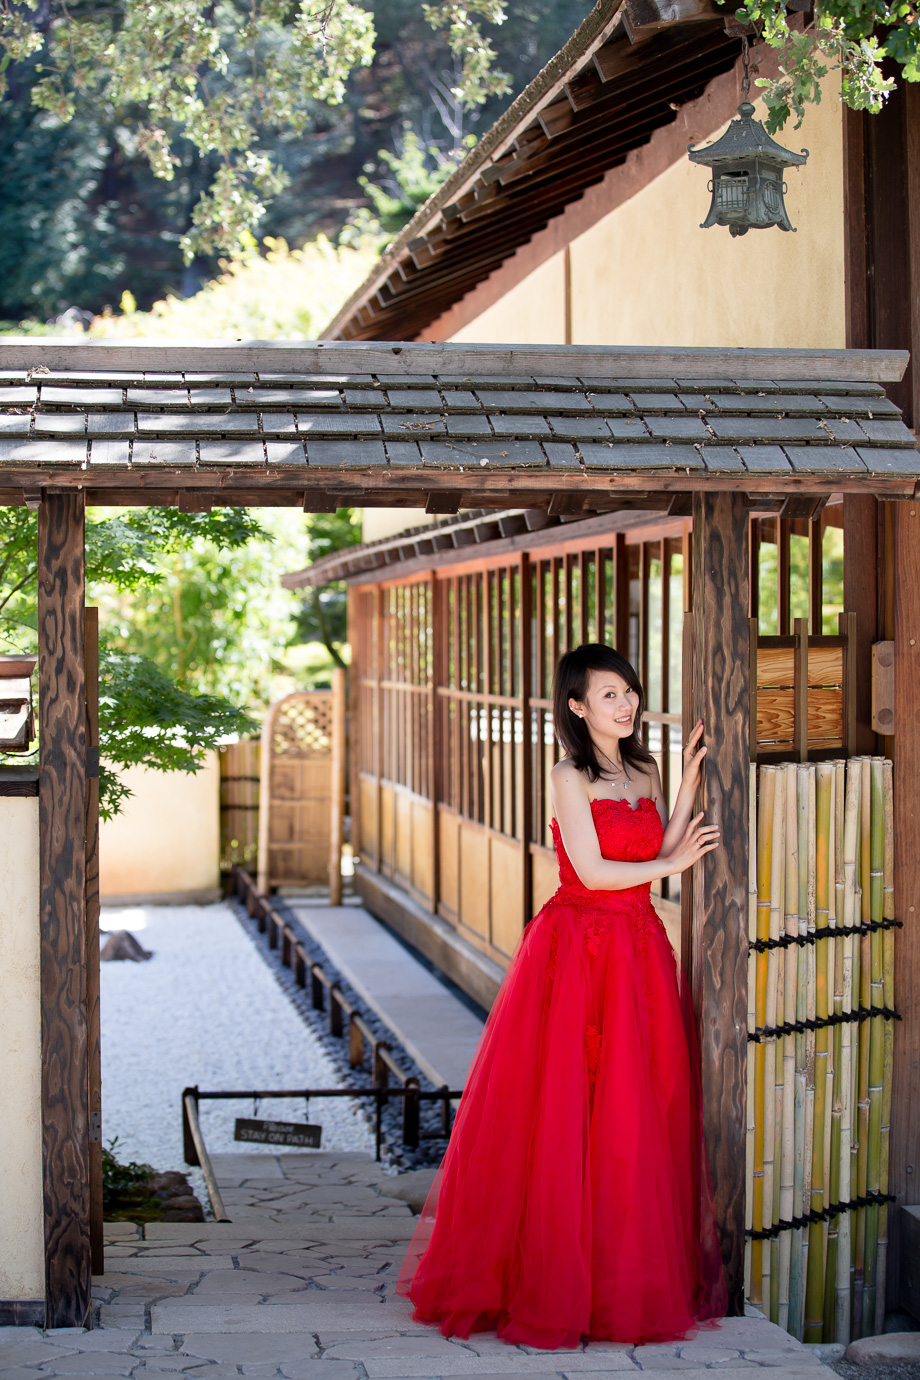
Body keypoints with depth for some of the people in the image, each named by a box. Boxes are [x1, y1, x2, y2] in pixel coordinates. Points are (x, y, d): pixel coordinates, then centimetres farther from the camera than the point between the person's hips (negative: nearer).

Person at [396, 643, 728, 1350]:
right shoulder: (571, 777, -8)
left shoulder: (645, 772, 13)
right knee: (564, 1113, -3)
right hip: (578, 951, -6)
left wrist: (690, 778, 5)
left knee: (637, 1118, 7)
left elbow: (663, 851, 5)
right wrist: (671, 863, -5)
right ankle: (554, 1274, 7)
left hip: (640, 951, 6)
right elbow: (592, 871, -13)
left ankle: (631, 1275, 17)